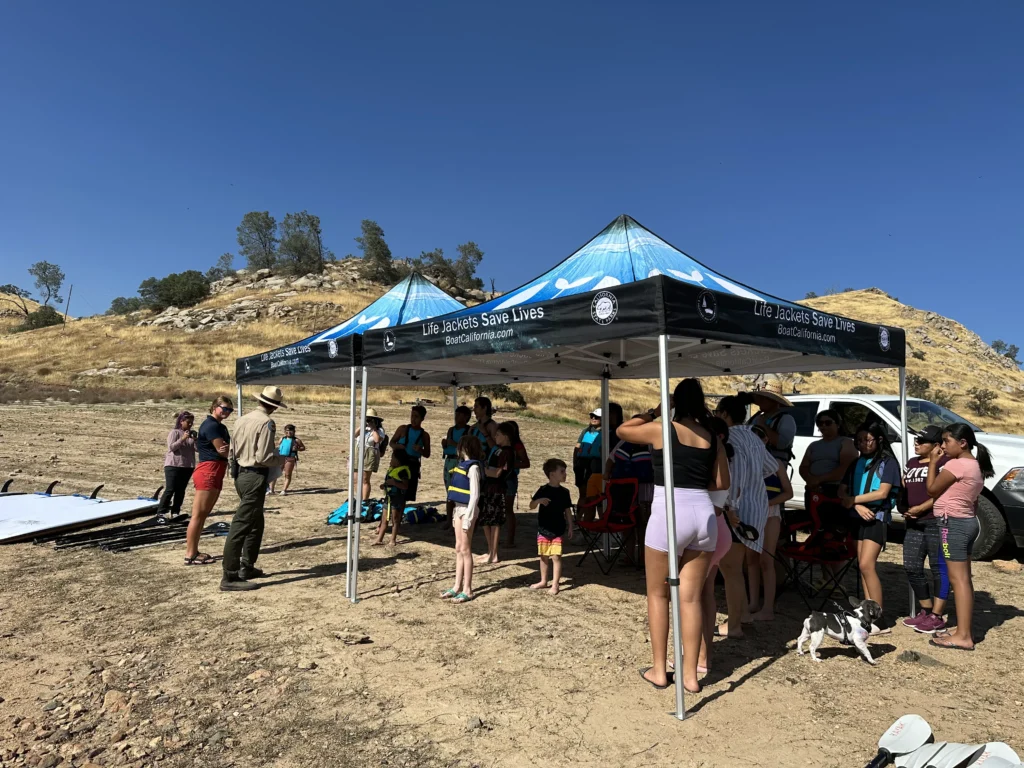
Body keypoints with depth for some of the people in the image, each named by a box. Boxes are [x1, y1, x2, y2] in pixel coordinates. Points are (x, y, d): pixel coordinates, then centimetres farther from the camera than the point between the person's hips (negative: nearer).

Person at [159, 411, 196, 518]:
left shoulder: (192, 434, 11)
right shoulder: (174, 432, -4)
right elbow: (171, 447, -14)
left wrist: (196, 440, -9)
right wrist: (182, 439, -23)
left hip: (188, 466, 5)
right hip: (173, 465, -5)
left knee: (181, 490, 7)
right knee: (170, 489, -6)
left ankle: (175, 511, 13)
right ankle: (161, 512, 0)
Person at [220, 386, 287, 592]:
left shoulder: (243, 419, 10)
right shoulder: (265, 422, -15)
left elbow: (234, 451, 14)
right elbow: (263, 457, -20)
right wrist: (282, 459, -3)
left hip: (241, 474, 9)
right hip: (255, 477, -9)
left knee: (256, 523, 21)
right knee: (241, 525, -7)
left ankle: (247, 567, 29)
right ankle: (230, 578, -4)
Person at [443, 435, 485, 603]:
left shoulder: (473, 467, -15)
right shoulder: (463, 464, 11)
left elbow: (475, 495, -18)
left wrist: (468, 517, -19)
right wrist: (456, 512, 15)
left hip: (467, 509, -9)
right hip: (459, 508, 9)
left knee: (465, 550, -2)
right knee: (458, 549, 12)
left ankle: (467, 590, 7)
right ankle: (457, 586, 20)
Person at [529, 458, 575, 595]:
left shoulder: (564, 492, -1)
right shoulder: (543, 490, -6)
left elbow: (568, 510, 6)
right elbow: (531, 506, -3)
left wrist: (570, 527, 4)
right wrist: (539, 500, -22)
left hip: (558, 530, 0)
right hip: (543, 529, 0)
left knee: (556, 556, -6)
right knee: (544, 556, 12)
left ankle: (555, 584, 2)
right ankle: (543, 581, 27)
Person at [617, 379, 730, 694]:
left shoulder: (661, 429, -3)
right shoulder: (713, 437, 10)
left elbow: (622, 431, 13)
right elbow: (722, 483, 13)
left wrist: (654, 412, 20)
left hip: (668, 514, -4)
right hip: (704, 515, 5)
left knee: (658, 594, 12)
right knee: (691, 598, 12)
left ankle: (659, 670, 19)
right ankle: (690, 674, 19)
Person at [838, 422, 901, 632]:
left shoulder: (888, 462, -3)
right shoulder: (856, 463, 14)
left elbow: (882, 493, -13)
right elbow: (842, 491, 8)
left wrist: (852, 499, -7)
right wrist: (858, 506, -10)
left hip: (877, 517, -6)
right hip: (858, 518, 6)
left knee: (866, 565, -15)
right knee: (864, 567, 6)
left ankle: (880, 620, -10)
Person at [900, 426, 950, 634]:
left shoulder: (943, 462, -6)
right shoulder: (912, 463, 18)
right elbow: (903, 489, 21)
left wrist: (921, 508, -16)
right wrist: (902, 507, 3)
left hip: (936, 522, -8)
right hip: (914, 524, 8)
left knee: (939, 568, -1)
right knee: (912, 567, 9)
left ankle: (936, 616, 4)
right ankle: (926, 610, 23)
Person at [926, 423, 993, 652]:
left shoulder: (956, 465, -17)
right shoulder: (975, 466, 14)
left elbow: (932, 490, -9)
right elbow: (973, 501, 18)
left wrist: (933, 462, -3)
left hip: (953, 523, -10)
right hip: (967, 522, 10)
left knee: (958, 579, -9)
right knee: (963, 579, 12)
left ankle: (963, 636, -7)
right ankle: (964, 630, 18)